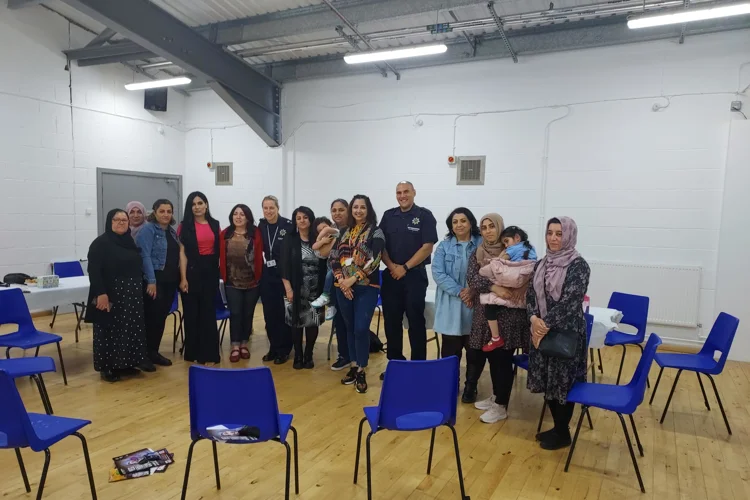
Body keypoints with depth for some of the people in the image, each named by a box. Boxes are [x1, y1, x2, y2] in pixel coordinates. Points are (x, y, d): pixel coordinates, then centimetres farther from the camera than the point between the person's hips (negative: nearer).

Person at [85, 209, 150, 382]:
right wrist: (100, 293, -24)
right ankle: (107, 367, 11)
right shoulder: (100, 243, -8)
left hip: (131, 294, 7)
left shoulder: (130, 242, 12)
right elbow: (94, 271, -16)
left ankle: (126, 364, 23)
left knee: (131, 328, 11)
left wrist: (138, 289, 15)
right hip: (110, 295, -7)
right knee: (109, 330, 0)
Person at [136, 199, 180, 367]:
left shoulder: (172, 231, 14)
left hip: (170, 281, 7)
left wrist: (180, 278, 9)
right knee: (152, 317, -1)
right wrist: (151, 281, -21)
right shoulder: (148, 229, -8)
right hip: (154, 281, -7)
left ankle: (154, 351, 22)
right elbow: (145, 256, -15)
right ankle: (147, 353, 11)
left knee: (162, 316, 11)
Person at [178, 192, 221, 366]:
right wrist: (183, 278, -12)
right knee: (192, 312, 5)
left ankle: (209, 353, 13)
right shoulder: (185, 226, -2)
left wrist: (219, 271, 7)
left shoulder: (214, 224, 8)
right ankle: (193, 352, 18)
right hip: (192, 271, -3)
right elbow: (182, 253, -6)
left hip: (211, 270, 3)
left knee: (209, 311, 6)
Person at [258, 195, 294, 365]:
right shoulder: (260, 227, 3)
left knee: (283, 312, 2)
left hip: (284, 274, -4)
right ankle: (273, 347, 23)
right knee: (269, 313, 9)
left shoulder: (288, 226, -11)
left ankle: (284, 350, 14)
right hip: (267, 275, 4)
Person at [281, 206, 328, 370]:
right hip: (296, 290, -1)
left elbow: (324, 265, 2)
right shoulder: (290, 241, 0)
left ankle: (308, 356, 20)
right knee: (297, 322, 4)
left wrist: (324, 289, -2)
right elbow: (284, 267, -3)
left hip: (315, 290, 1)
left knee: (312, 323, 5)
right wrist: (288, 288, -10)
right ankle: (298, 356, 18)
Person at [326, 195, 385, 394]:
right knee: (350, 328, 11)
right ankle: (353, 366, 23)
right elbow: (334, 257, 7)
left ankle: (362, 371, 4)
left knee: (361, 329, -9)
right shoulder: (345, 232, 12)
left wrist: (353, 279, -15)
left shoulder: (375, 232, -2)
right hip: (343, 288, 4)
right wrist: (341, 280, -7)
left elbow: (374, 260, -12)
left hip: (366, 288, -4)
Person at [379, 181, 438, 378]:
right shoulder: (388, 216, 9)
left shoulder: (424, 215, -2)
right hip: (391, 275, 4)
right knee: (391, 321, 8)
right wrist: (392, 266, -8)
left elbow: (427, 247, -9)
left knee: (416, 321, 1)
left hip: (415, 275, -4)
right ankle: (395, 363, 20)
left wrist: (405, 267, -13)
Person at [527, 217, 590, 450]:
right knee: (546, 379, 13)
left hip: (567, 332, -6)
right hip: (541, 331, 6)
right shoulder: (542, 263, 8)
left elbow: (569, 301, -19)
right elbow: (531, 294, 6)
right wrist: (534, 319, -11)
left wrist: (545, 324, -19)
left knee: (563, 381, 4)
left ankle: (563, 433, 21)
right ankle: (557, 426, 31)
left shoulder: (578, 265, -12)